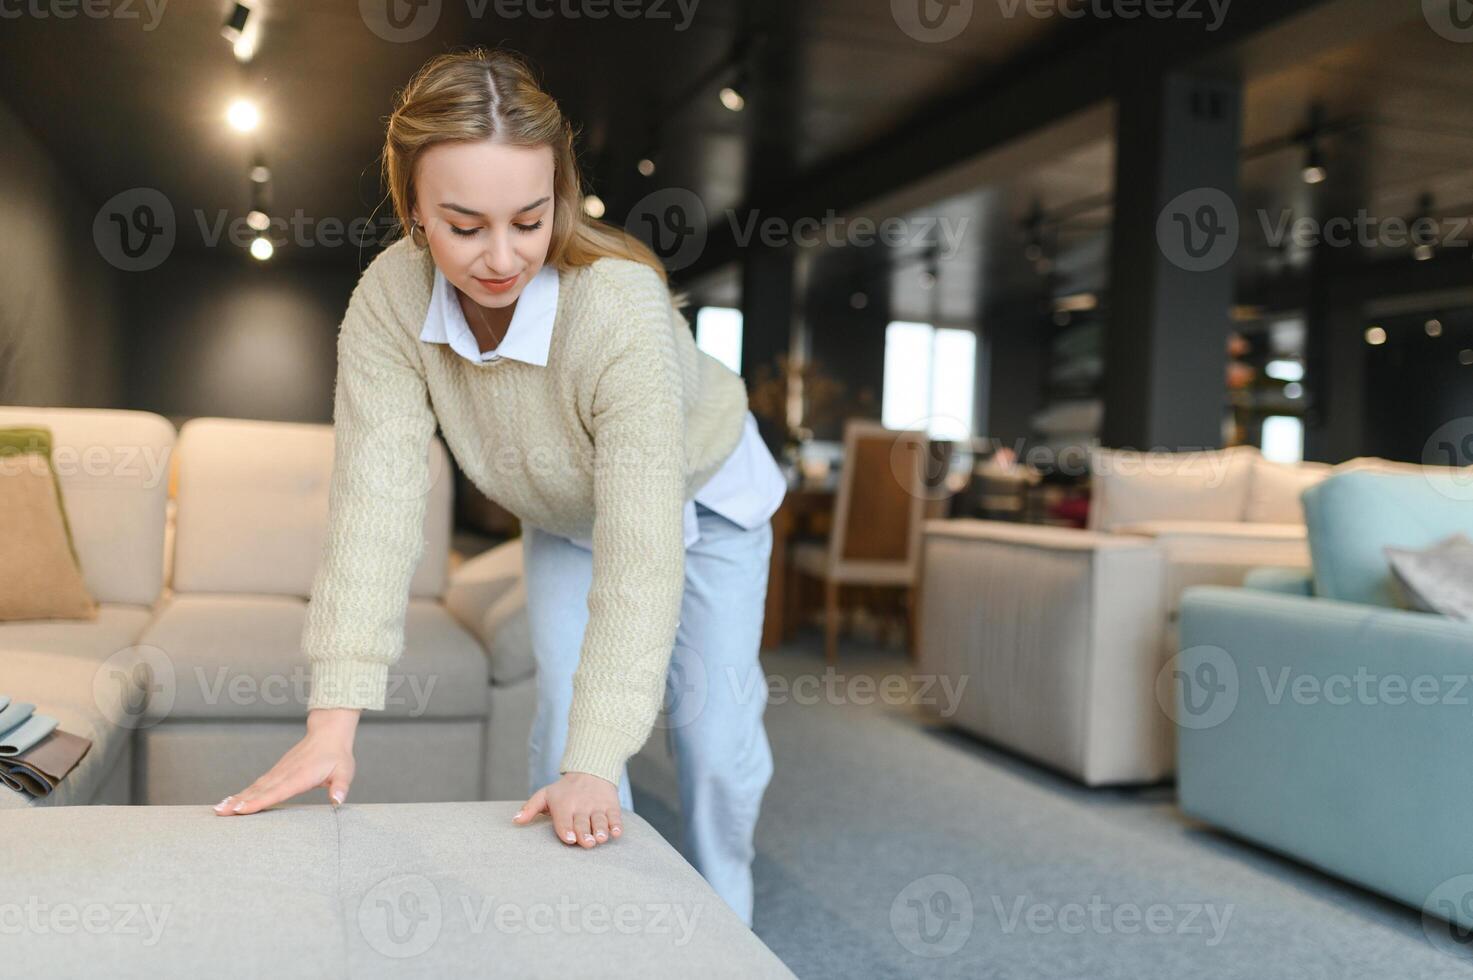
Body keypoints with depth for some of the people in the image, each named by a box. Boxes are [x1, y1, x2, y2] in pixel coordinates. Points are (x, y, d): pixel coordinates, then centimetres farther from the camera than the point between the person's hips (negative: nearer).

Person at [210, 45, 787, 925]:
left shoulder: (620, 303, -41)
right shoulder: (390, 300, -29)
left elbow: (640, 551, -42)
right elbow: (377, 500, -33)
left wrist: (596, 763, -44)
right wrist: (333, 723, -39)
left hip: (700, 500, -3)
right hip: (564, 520, 3)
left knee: (715, 737, 0)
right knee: (563, 726, -3)